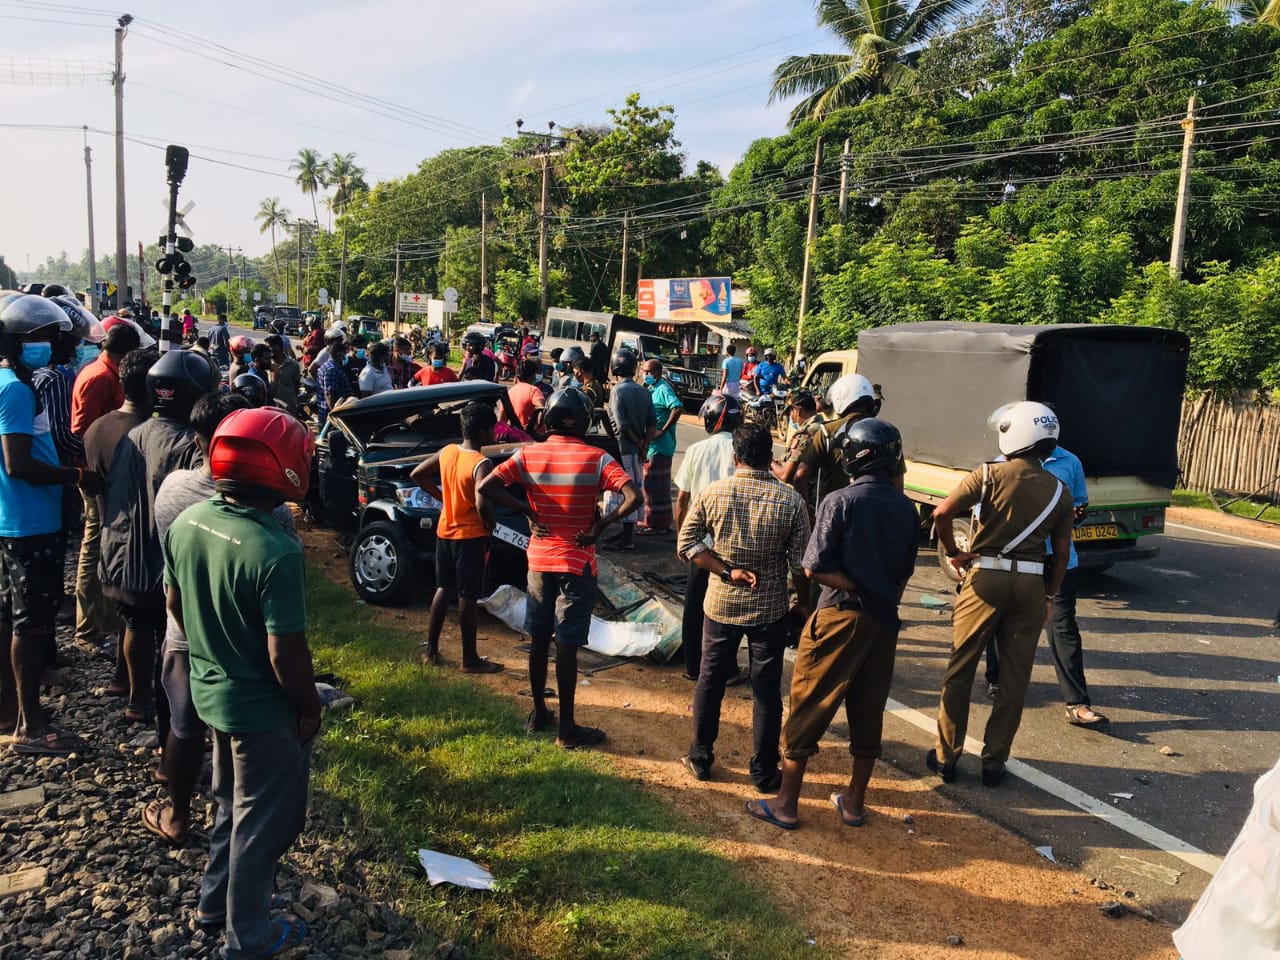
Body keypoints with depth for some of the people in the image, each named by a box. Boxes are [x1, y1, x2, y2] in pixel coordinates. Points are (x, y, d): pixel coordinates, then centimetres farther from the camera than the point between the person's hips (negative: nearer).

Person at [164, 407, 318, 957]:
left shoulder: (186, 523, -8)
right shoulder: (275, 552, -31)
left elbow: (176, 604, 6)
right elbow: (286, 654, -26)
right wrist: (310, 708, -10)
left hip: (207, 690, 7)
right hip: (264, 709, -7)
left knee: (231, 803, 29)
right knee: (263, 823, 14)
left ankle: (215, 900, 47)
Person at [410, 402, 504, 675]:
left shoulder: (447, 452, 1)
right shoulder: (481, 463, -21)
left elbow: (416, 474, 11)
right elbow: (482, 504, -32)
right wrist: (490, 528, -13)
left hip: (445, 531, 7)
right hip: (470, 536, -7)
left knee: (444, 589, 19)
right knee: (467, 597, 1)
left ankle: (431, 651, 26)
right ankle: (470, 660, 11)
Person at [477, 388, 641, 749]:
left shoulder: (528, 455, -3)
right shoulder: (596, 459, -12)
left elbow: (484, 488, -12)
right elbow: (633, 498, -24)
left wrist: (526, 510, -6)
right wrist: (602, 524, -13)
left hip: (539, 559, 4)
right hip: (577, 562, -3)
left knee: (539, 639, 17)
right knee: (567, 646, 2)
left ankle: (538, 713, 31)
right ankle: (567, 729, 12)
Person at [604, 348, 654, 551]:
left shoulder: (617, 391, -12)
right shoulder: (644, 391, 8)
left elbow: (622, 425, -19)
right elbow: (652, 424, 3)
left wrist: (638, 444, -8)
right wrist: (644, 446, 1)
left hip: (624, 448, -7)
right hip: (639, 450, 7)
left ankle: (627, 539, 3)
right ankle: (629, 532, 25)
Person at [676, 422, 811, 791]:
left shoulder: (711, 493, -10)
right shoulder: (791, 501, -12)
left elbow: (686, 545, -9)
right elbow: (800, 563, -8)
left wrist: (727, 571, -9)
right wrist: (803, 602, 7)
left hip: (721, 604, 1)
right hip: (770, 609, 0)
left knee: (710, 681, 17)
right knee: (767, 691, 11)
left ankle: (700, 758, 30)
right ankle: (764, 772, 22)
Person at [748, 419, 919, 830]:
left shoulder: (841, 501, -13)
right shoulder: (906, 509, 3)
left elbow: (814, 567, -17)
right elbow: (905, 573, 10)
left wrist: (853, 587, -7)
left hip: (841, 616, -5)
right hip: (884, 622, 6)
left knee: (808, 707, 4)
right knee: (868, 711, 14)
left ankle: (786, 803, 12)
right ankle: (854, 802, 26)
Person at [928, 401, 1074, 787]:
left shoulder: (991, 475, -6)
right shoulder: (1059, 491, 5)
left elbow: (941, 513, -17)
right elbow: (1062, 553, 7)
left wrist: (953, 553, -2)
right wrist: (1049, 596, 16)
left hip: (986, 577, -3)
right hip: (1031, 584, 3)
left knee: (960, 669, 8)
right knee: (1015, 677, 11)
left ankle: (947, 758, 15)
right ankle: (994, 762, 18)